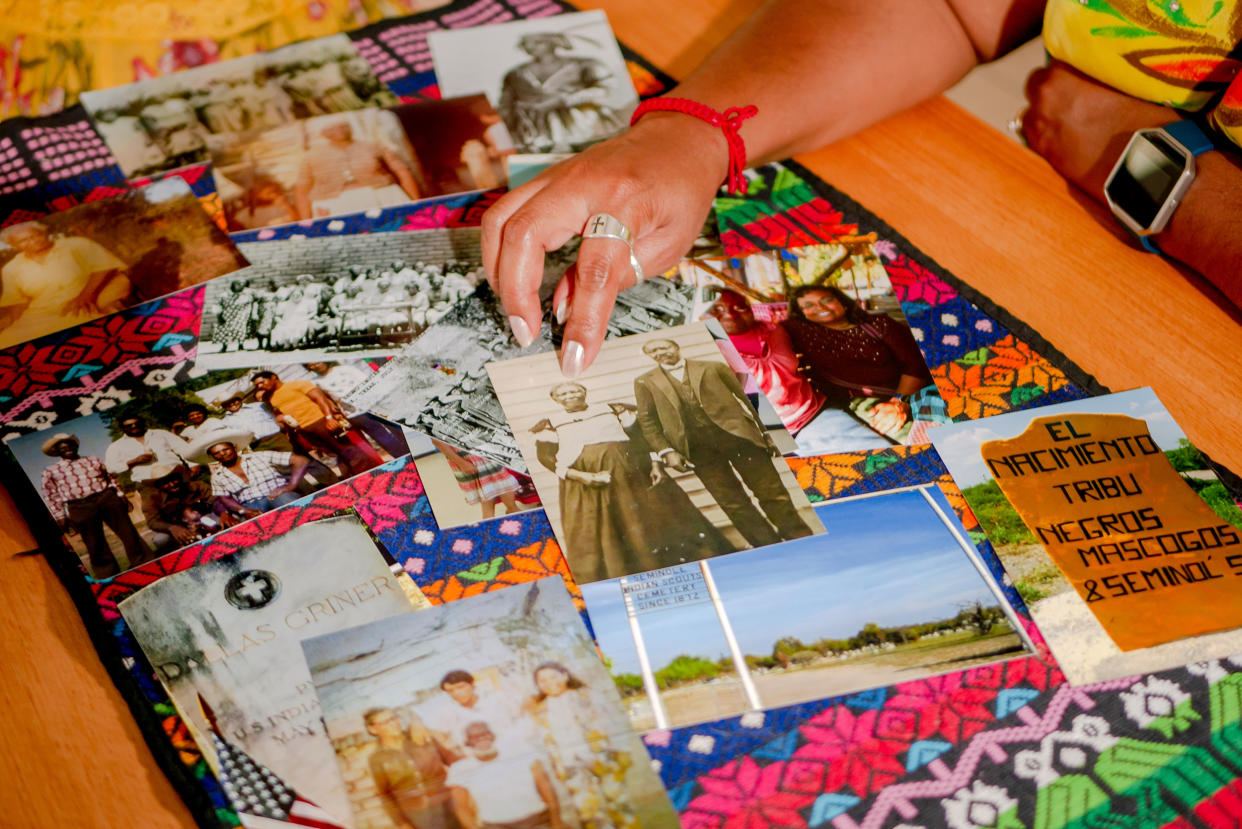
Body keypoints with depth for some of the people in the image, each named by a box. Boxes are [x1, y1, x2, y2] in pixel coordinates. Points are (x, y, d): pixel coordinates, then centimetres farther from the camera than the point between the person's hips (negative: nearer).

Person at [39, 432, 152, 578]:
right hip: (80, 509, -2)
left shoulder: (94, 461, 19)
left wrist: (122, 496, 10)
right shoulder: (50, 471, 12)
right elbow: (52, 497, 8)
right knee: (96, 545, -2)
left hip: (107, 499, 2)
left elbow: (110, 479, 21)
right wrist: (61, 517, 0)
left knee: (127, 532, 0)